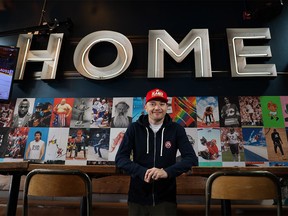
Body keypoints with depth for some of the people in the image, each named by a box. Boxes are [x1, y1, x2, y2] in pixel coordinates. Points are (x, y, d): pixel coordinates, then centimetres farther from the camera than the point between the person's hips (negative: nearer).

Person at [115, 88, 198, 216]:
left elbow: (191, 159, -8)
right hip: (138, 197, 1)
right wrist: (142, 172, -23)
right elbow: (120, 158, -6)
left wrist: (167, 172, -24)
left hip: (166, 198, 0)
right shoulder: (134, 128, -1)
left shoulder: (176, 129, 0)